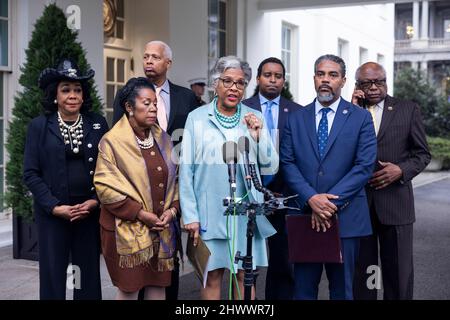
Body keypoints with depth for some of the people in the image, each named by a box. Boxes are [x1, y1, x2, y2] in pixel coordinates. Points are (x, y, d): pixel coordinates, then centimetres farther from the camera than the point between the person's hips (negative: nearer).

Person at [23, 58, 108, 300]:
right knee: (52, 276, 5)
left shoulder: (98, 124, 5)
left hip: (90, 212, 1)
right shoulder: (39, 126, 0)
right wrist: (55, 207, -11)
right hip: (52, 214, -1)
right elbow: (30, 173, -3)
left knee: (89, 275, 8)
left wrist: (95, 201, -9)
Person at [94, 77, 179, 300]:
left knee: (158, 286, 9)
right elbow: (105, 186, -13)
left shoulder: (163, 140, 10)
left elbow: (174, 179, 13)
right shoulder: (112, 141, -8)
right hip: (127, 229, -5)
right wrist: (140, 214, -15)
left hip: (162, 229, 5)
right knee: (129, 289, 2)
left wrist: (172, 209, -4)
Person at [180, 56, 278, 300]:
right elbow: (186, 170, 0)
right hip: (210, 211, -2)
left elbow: (270, 168, 6)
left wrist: (258, 136, -10)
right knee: (212, 277, 5)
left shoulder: (254, 119, 6)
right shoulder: (197, 118, -1)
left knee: (245, 276, 8)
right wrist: (190, 215, -4)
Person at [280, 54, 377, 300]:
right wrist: (312, 198, -14)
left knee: (342, 289, 11)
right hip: (303, 215, 1)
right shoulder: (296, 118, 9)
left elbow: (365, 166, -6)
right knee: (303, 288, 7)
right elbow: (287, 163, 1)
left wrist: (332, 201, -14)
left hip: (345, 217, -1)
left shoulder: (361, 118, 3)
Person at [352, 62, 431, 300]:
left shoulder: (408, 110, 5)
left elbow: (422, 153, 7)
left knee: (399, 270, 6)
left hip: (395, 202, 0)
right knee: (361, 269, 9)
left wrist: (402, 170, -11)